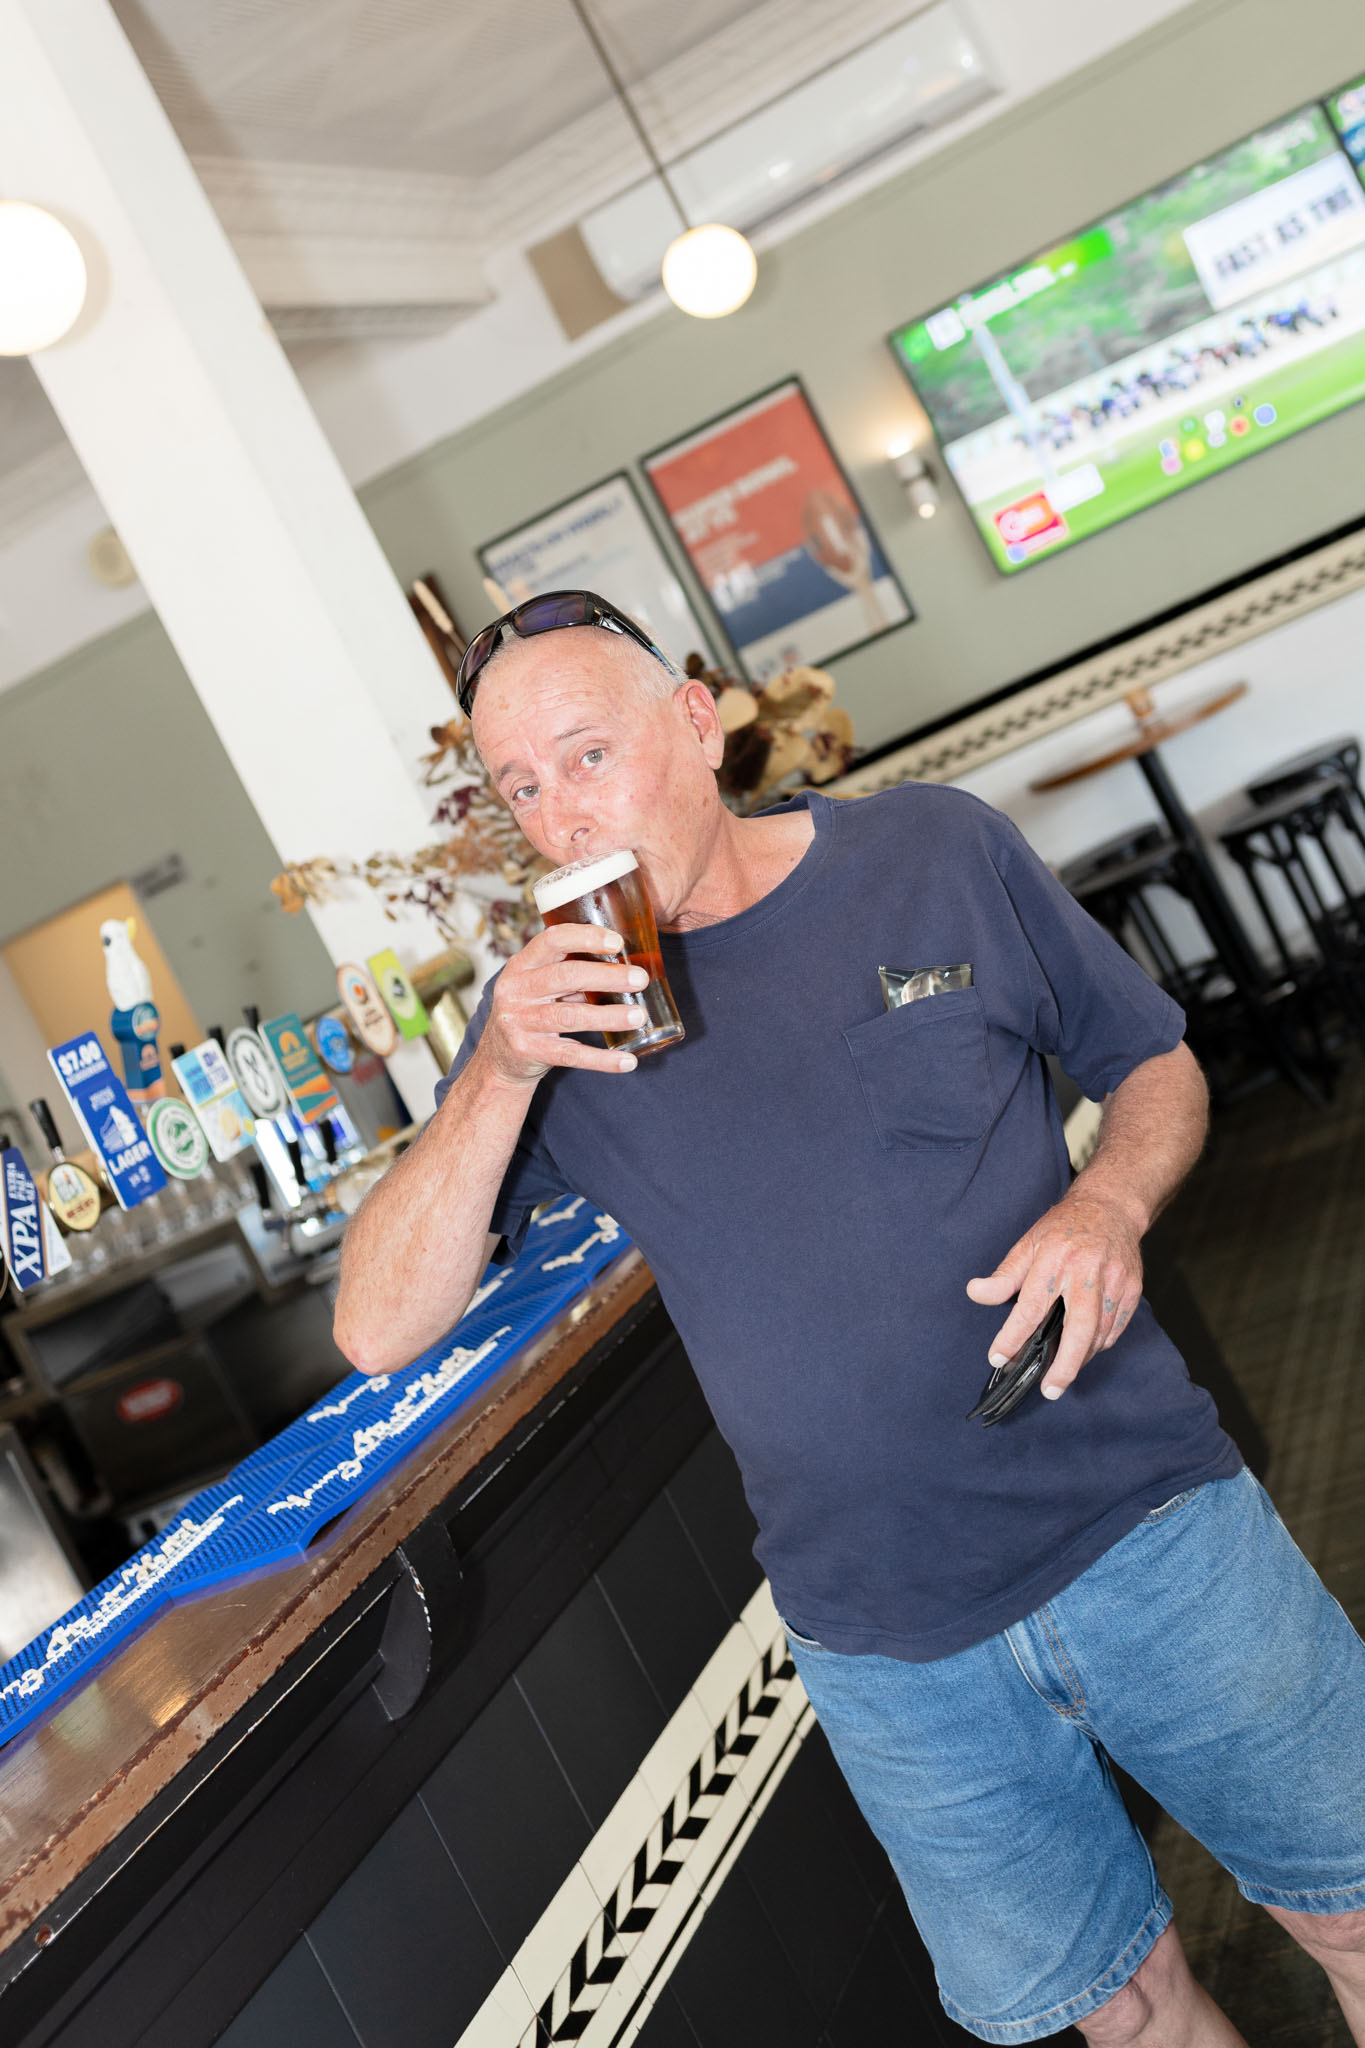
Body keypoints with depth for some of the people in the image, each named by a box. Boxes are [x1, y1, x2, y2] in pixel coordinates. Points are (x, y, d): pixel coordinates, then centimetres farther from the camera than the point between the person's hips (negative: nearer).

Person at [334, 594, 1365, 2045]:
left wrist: (1107, 1206, -15)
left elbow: (1155, 1065, 7)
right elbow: (379, 1330, -9)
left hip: (1145, 1529, 0)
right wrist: (499, 1079, -23)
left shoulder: (940, 854, -4)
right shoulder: (548, 1009, -3)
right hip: (885, 1652, 1)